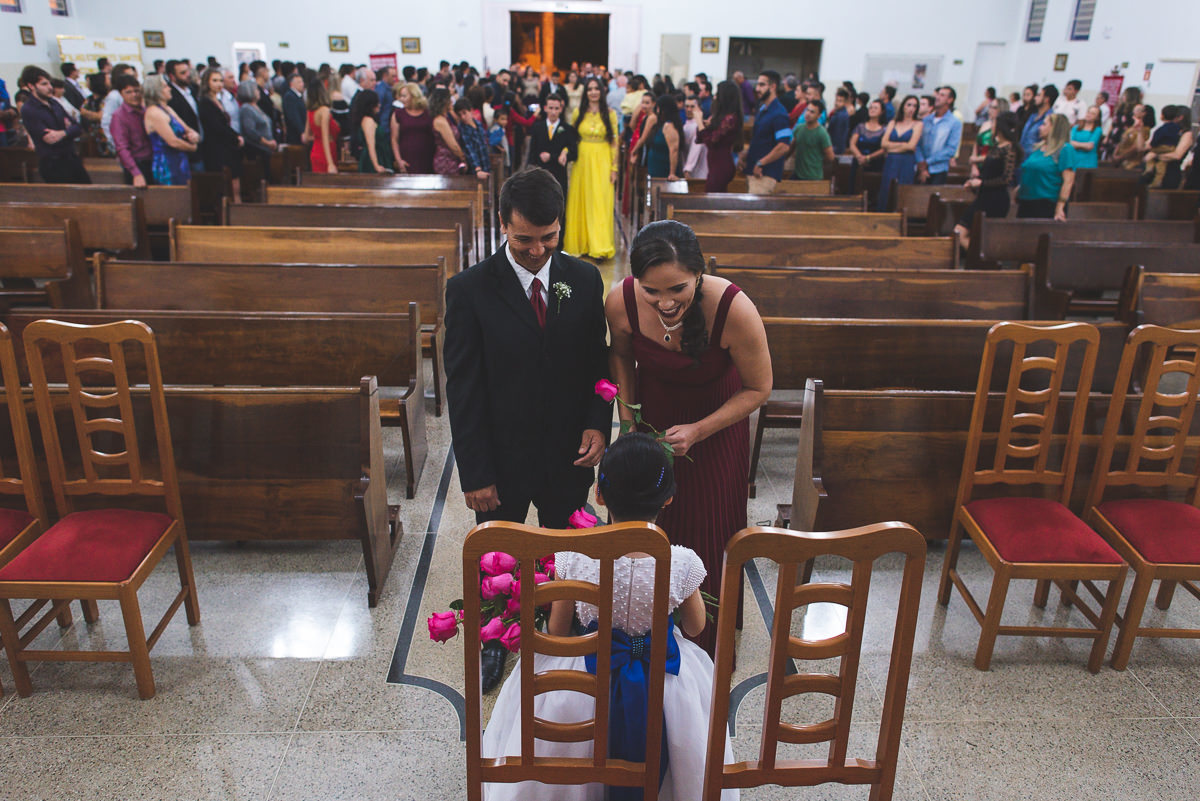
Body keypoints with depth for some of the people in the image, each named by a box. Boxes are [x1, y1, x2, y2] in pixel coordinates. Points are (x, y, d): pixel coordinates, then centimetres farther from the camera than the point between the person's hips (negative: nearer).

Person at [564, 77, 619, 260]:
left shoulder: (610, 113, 2)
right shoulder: (579, 113, 6)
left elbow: (614, 142, 1)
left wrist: (614, 168, -4)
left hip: (602, 162, -2)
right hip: (582, 161, 2)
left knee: (600, 202, -5)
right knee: (580, 202, 4)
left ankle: (600, 247, -4)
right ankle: (582, 244, 14)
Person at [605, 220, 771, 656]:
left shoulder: (735, 310, -35)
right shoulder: (621, 302, -27)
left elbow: (758, 388, -18)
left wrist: (697, 432, -25)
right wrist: (626, 415, -10)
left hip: (716, 420, -2)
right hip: (651, 414, 2)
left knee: (707, 527, 12)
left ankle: (707, 643, 41)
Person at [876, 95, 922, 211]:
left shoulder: (918, 124, 5)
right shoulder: (893, 123, 15)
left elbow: (911, 145, -7)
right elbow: (884, 143, 2)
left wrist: (892, 147, 0)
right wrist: (903, 145, -4)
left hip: (907, 163, -3)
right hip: (890, 162, 3)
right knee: (885, 191, -3)